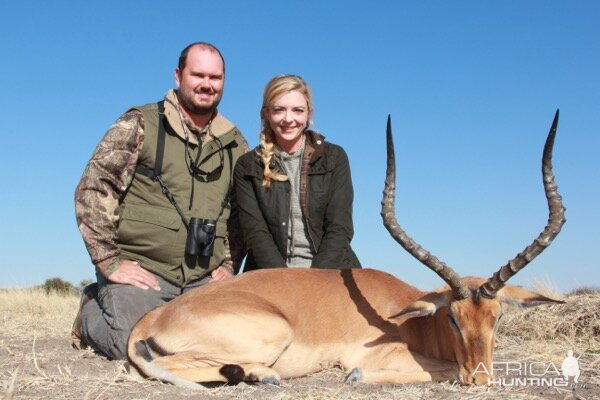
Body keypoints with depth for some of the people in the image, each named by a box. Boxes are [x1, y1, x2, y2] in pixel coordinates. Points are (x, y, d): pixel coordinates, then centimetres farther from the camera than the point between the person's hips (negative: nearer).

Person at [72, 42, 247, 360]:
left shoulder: (235, 143, 11)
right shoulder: (140, 125, -3)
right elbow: (92, 189, -8)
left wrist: (228, 264, 7)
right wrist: (110, 261, -12)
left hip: (203, 280, 5)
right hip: (139, 272, -5)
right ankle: (93, 313, 13)